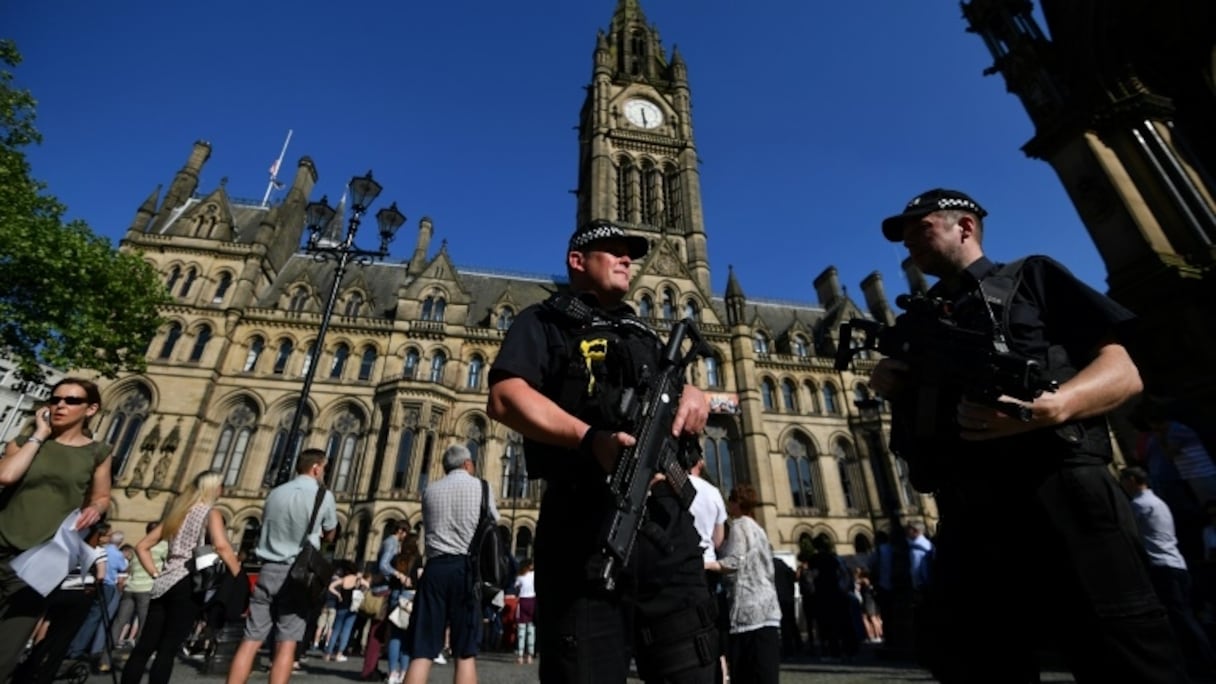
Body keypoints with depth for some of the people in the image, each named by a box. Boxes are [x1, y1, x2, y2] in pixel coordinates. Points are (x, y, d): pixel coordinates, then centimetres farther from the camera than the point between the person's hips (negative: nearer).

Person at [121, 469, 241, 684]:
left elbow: (142, 547, 19)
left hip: (164, 584, 7)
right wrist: (240, 579, -13)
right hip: (188, 584, -7)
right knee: (168, 650, -4)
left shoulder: (177, 511, 18)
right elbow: (221, 546, -20)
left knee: (144, 646, 9)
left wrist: (157, 574, 16)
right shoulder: (211, 512, -4)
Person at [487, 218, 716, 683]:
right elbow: (505, 398, -8)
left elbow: (678, 397, 28)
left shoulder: (644, 334, 28)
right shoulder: (544, 322, 8)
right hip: (587, 521, -5)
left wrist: (693, 395, 2)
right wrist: (590, 438, -23)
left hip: (669, 519, 6)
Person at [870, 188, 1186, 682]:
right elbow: (911, 439, 23)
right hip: (967, 525, 5)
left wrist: (1051, 407, -19)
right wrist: (894, 394, 1)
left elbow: (1123, 372, 1)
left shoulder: (1031, 276, 12)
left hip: (1060, 496, -4)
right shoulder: (918, 323, 22)